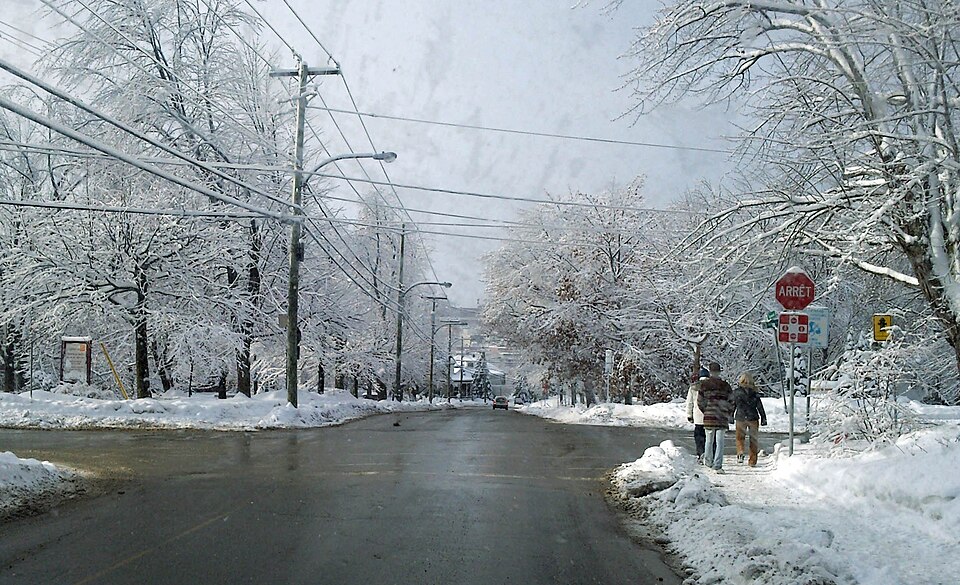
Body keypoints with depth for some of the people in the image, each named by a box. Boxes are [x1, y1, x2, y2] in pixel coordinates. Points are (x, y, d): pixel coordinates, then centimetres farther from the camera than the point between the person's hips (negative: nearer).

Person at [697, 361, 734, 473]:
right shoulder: (725, 385, -1)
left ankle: (708, 461, 29)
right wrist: (728, 415, 15)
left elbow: (700, 402, 4)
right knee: (720, 441, 1)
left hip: (709, 416, 1)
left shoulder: (704, 384, -1)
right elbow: (731, 402, 2)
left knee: (709, 440, 16)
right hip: (722, 417, -1)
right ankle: (718, 465, -6)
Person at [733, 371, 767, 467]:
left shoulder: (736, 392, -2)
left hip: (740, 418, 0)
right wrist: (763, 418, 4)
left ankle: (740, 452, -15)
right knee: (753, 439, 11)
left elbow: (732, 406, 3)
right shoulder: (754, 393, -1)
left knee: (739, 437, 13)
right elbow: (760, 407, -1)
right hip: (753, 418, 0)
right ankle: (752, 460, 12)